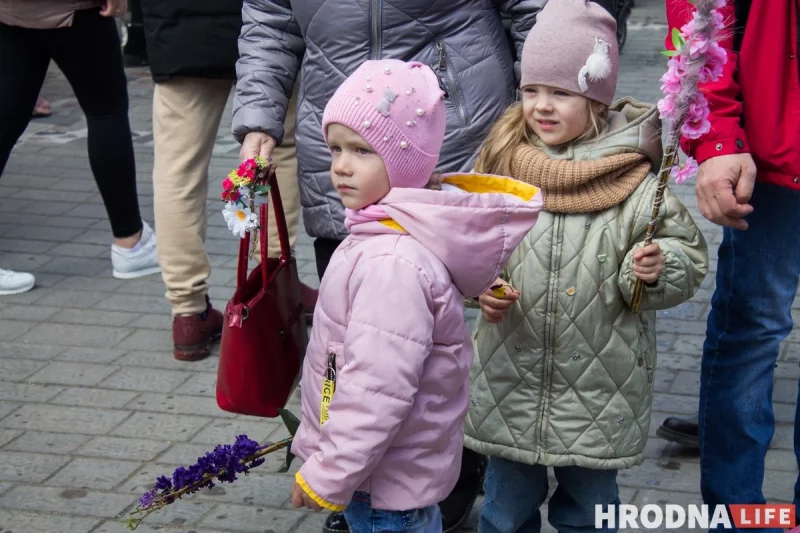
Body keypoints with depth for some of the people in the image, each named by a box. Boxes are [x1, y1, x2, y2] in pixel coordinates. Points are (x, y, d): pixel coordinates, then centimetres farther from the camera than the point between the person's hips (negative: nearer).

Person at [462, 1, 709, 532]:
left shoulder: (633, 182, -12)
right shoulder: (503, 161, -2)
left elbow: (687, 255, -6)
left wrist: (657, 268, -26)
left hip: (600, 389, -2)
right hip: (510, 376, 3)